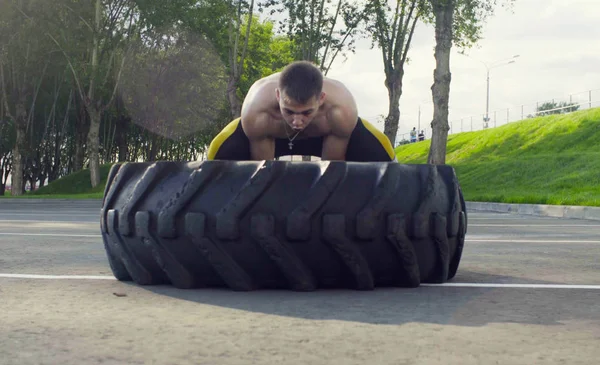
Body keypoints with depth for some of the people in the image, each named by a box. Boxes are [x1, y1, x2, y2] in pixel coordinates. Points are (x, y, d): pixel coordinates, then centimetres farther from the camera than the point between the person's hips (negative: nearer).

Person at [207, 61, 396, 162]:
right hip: (271, 137, 0)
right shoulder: (256, 112, -42)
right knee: (221, 154, -30)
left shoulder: (341, 110, -42)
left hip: (326, 136, 1)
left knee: (379, 154, -26)